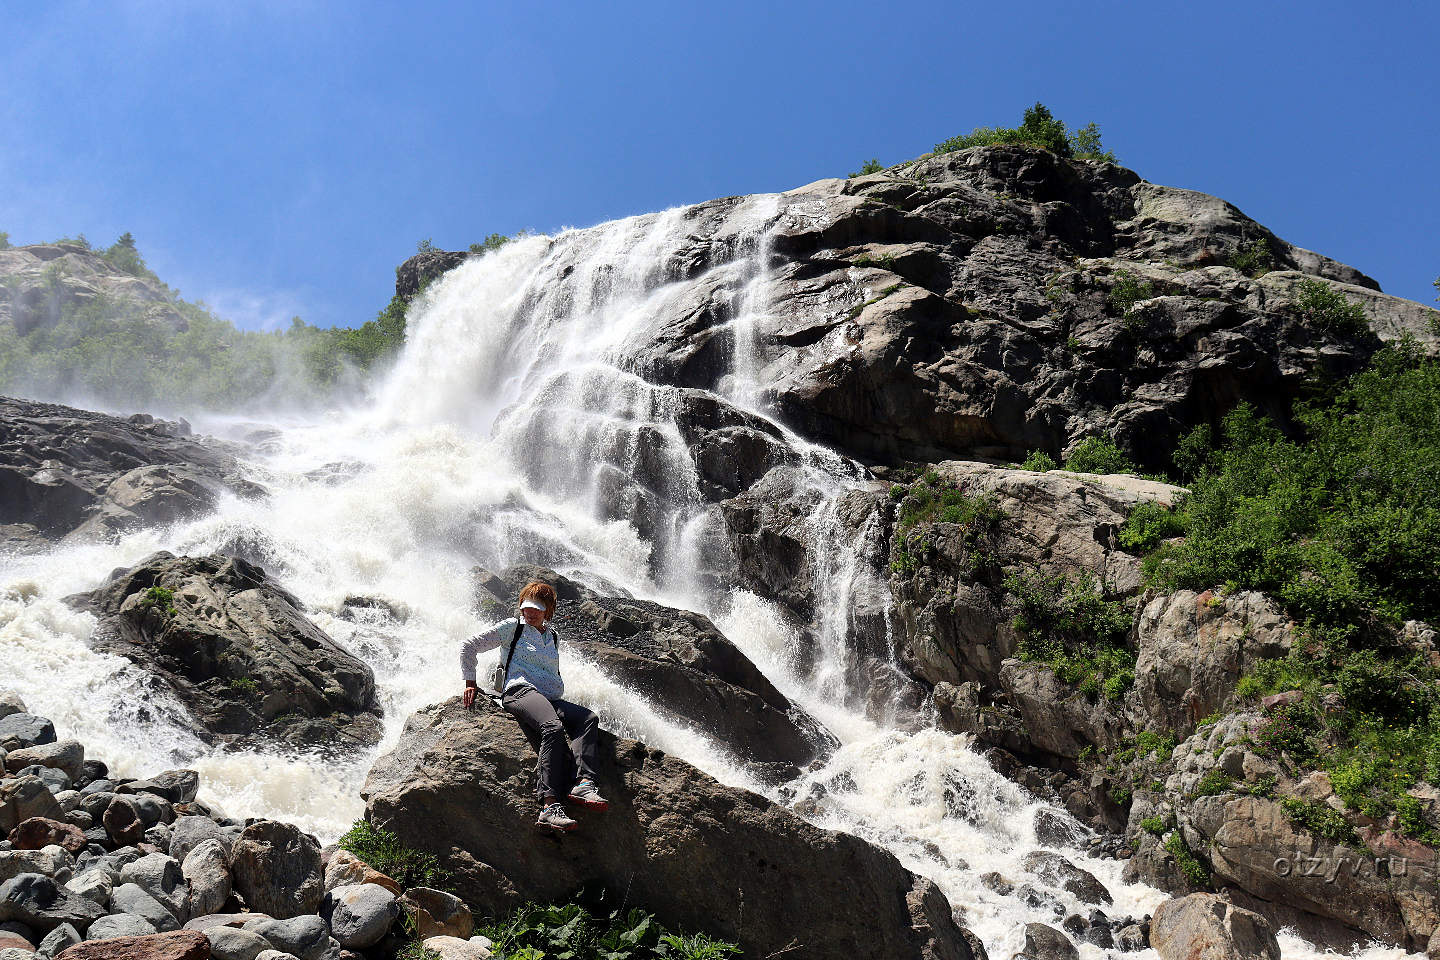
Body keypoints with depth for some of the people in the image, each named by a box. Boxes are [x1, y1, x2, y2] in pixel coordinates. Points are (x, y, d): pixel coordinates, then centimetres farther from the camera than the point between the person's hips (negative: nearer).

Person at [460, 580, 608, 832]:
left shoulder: (553, 638, 28)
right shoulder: (512, 627, 13)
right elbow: (469, 647, 13)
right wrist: (470, 683, 5)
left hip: (551, 698, 6)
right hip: (520, 691, -6)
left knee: (589, 718, -23)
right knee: (553, 728, -36)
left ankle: (583, 783, -43)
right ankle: (549, 806, -49)